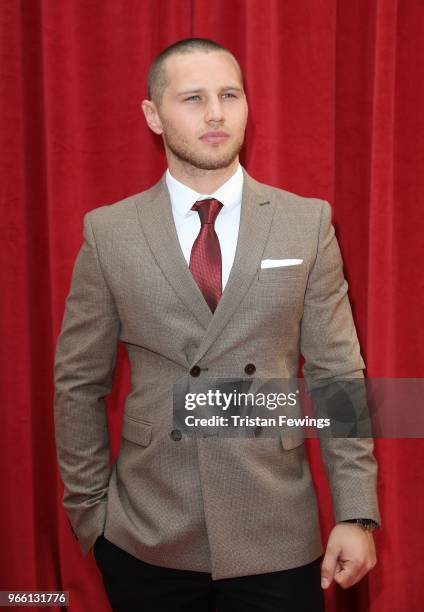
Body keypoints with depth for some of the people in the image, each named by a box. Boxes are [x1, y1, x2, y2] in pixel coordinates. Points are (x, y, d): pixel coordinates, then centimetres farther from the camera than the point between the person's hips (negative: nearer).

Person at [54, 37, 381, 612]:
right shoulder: (108, 232, -3)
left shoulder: (308, 222, -2)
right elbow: (79, 385, 2)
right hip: (145, 542, 0)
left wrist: (356, 515, -5)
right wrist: (87, 511, 3)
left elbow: (338, 374, -2)